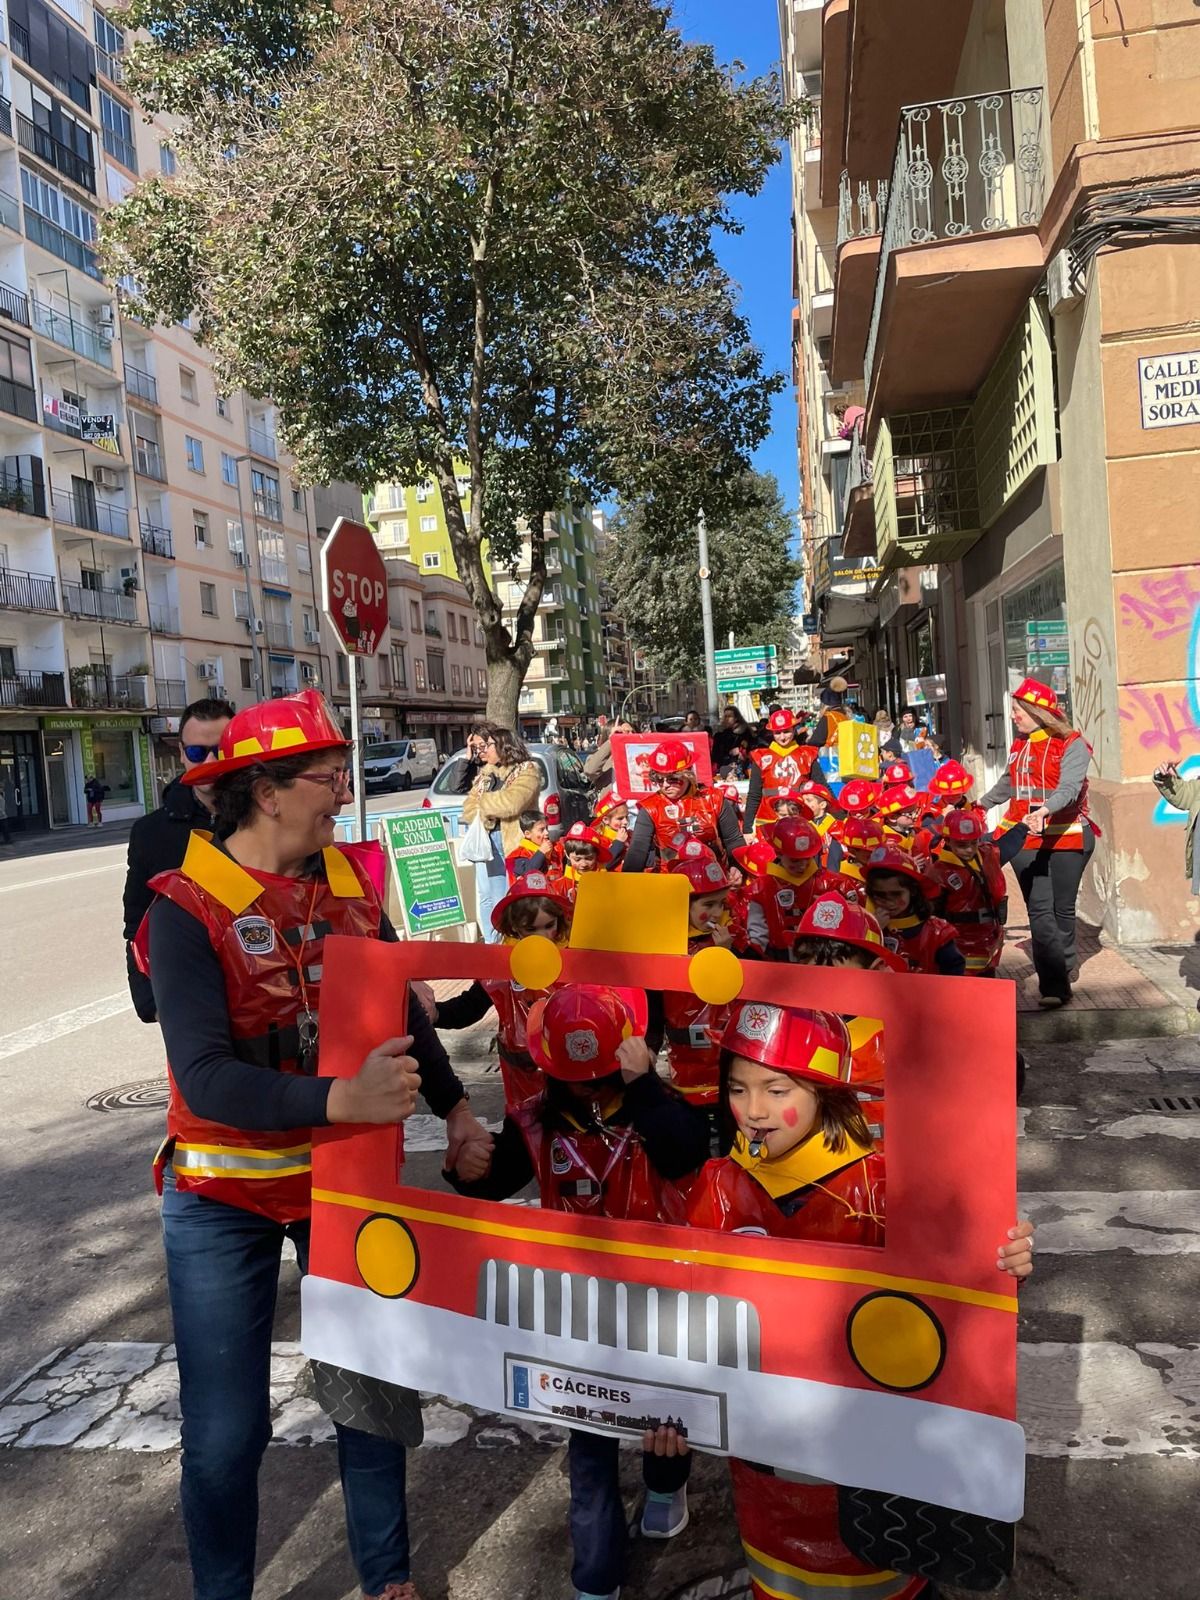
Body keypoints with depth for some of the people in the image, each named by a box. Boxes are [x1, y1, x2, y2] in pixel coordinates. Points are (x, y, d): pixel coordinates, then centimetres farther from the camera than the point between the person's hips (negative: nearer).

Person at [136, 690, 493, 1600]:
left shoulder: (349, 880, -2)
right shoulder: (187, 907, -16)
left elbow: (402, 1006, 10)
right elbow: (205, 1078, -26)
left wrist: (454, 1106, 7)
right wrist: (340, 1099, -38)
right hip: (227, 1195, -4)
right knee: (226, 1432, 5)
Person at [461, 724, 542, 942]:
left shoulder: (528, 770, -3)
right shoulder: (485, 773, 19)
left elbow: (511, 803, -18)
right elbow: (468, 810, 14)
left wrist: (483, 802, -3)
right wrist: (484, 817, -7)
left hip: (514, 842, -7)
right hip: (486, 841, 7)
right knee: (487, 897, 9)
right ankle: (492, 945, 17)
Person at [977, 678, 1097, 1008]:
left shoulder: (1072, 745, -6)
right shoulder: (1020, 745, 13)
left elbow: (1068, 788, -20)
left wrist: (1043, 811, -38)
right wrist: (982, 803, 40)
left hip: (1066, 836, -4)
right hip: (1025, 838, 4)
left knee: (1062, 907, 7)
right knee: (1039, 910, -5)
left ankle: (1064, 963, 31)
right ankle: (1055, 985, -6)